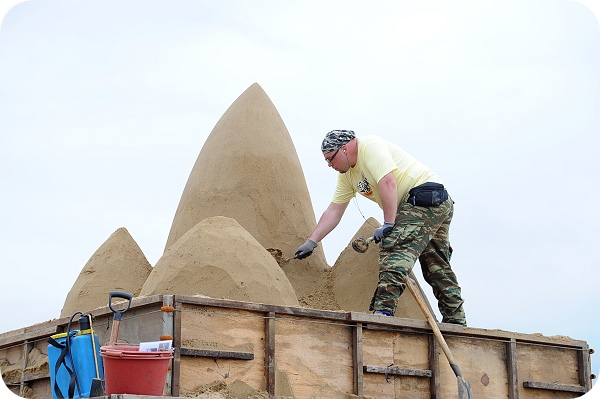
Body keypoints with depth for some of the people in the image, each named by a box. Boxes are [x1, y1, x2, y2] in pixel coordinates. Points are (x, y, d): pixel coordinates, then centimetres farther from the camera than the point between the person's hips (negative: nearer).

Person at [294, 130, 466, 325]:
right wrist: (311, 242, 14)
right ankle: (456, 321, 17)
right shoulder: (346, 174, 16)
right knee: (438, 268, 12)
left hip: (426, 194, -11)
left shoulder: (369, 146, -13)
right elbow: (334, 211, 17)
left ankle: (385, 308, -33)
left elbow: (388, 183, -25)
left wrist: (388, 224, -27)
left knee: (395, 247, -23)